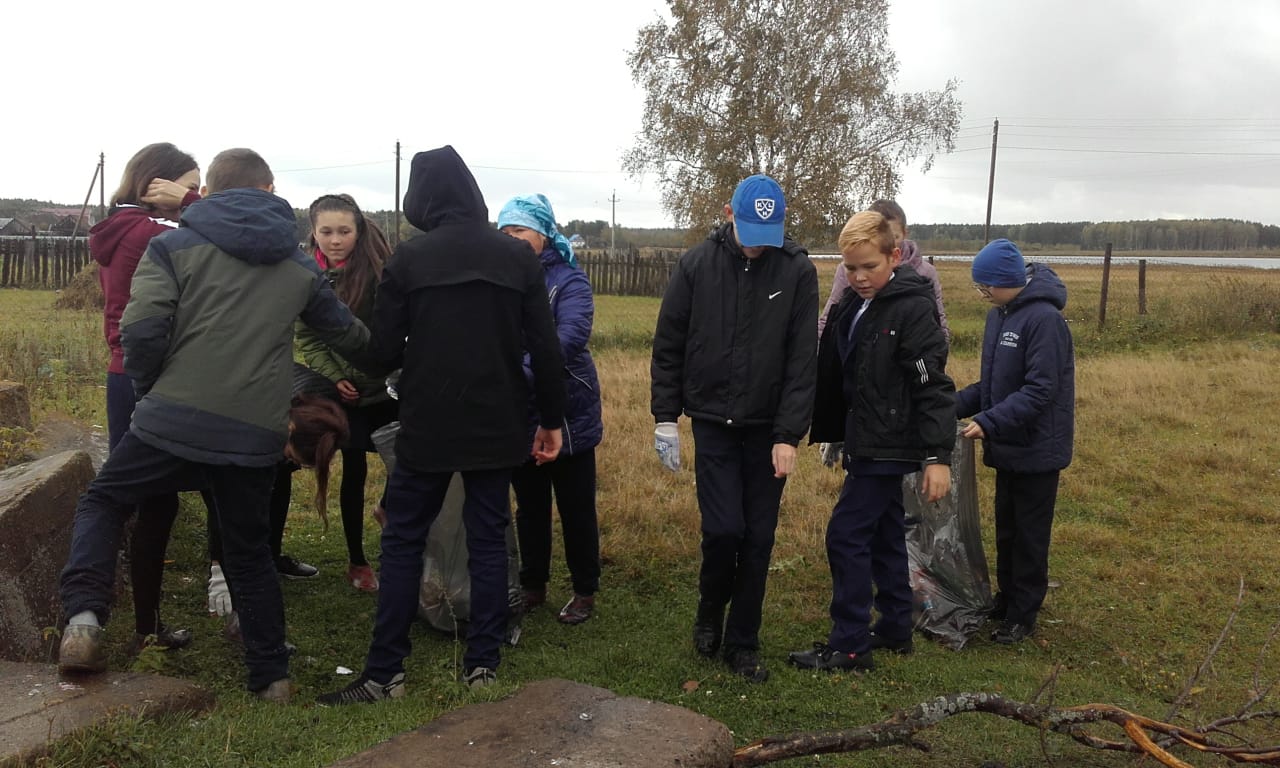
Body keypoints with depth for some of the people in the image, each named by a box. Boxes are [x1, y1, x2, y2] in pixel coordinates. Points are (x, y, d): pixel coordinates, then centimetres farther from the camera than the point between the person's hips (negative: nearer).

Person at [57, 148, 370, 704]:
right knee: (249, 551, 18)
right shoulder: (299, 266, 12)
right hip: (256, 437, 3)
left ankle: (84, 618, 2)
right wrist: (368, 342, 46)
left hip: (173, 422, -2)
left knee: (101, 503, 21)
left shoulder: (174, 246, 3)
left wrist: (150, 389, 8)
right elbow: (347, 333, 23)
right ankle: (271, 675, 24)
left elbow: (142, 330, -10)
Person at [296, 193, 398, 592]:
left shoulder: (379, 268, -11)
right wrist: (333, 378, -11)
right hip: (345, 392, 1)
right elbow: (308, 338, 2)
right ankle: (357, 561, 23)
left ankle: (389, 507, 33)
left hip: (388, 387, -1)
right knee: (354, 472, 8)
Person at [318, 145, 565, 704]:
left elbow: (383, 351, -6)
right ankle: (483, 664, 17)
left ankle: (384, 673, 11)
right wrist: (551, 420, 7)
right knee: (489, 540, 12)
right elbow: (545, 348, -2)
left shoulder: (408, 259, -8)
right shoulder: (517, 256, -1)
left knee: (403, 541, 9)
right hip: (498, 426, 2)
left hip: (427, 427, -2)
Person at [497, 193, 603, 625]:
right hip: (519, 417, 4)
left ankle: (585, 592, 24)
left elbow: (569, 338, -27)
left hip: (568, 416, -4)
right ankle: (532, 586, 33)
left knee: (576, 510, 9)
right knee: (529, 508, 17)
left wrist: (520, 370, -40)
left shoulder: (568, 281, -10)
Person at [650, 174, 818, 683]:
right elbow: (668, 346, 3)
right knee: (723, 529, -7)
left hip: (768, 429, 1)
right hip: (713, 423, 0)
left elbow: (802, 360, -7)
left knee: (758, 538, 5)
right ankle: (710, 612, 23)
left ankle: (742, 642, 22)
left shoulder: (798, 271, -5)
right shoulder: (697, 264, -3)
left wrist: (789, 435, -12)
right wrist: (665, 417, 0)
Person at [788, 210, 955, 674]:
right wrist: (829, 430, 9)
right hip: (867, 443, 9)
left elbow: (933, 388, -19)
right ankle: (895, 629, 29)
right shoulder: (852, 306, 8)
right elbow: (834, 374, 13)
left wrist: (938, 456, -23)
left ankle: (850, 647, 2)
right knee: (884, 535, 16)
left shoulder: (912, 310, -16)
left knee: (846, 536, -7)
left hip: (890, 445, -9)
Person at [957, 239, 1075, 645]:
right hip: (1008, 447, 8)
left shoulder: (1044, 319, -20)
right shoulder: (999, 315, 7)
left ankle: (1023, 614, 17)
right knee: (1006, 531, 18)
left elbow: (1040, 390, -25)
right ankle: (1006, 601, 32)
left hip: (1036, 449, -8)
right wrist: (956, 405, 0)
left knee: (1029, 535, 5)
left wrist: (989, 422, -30)